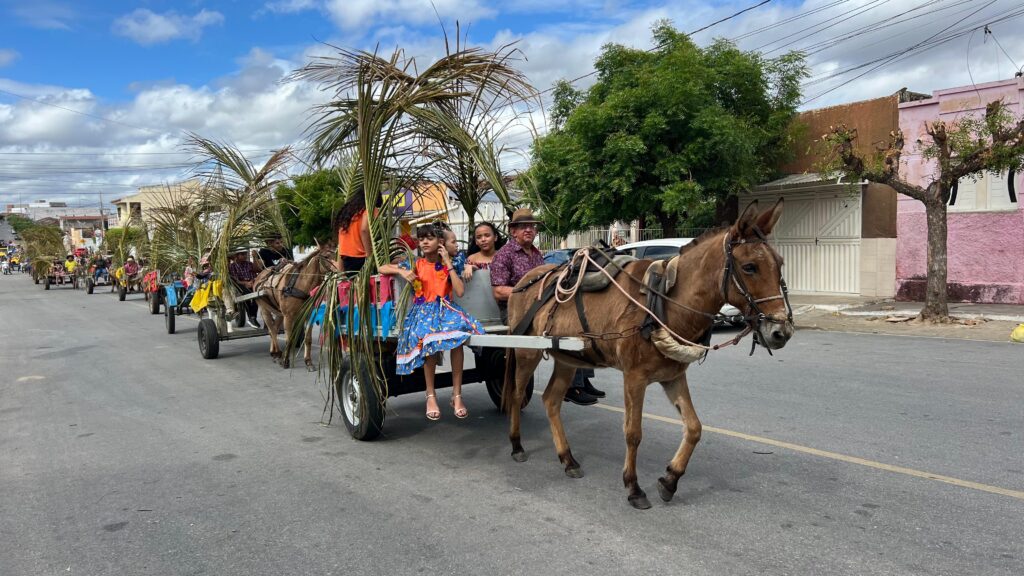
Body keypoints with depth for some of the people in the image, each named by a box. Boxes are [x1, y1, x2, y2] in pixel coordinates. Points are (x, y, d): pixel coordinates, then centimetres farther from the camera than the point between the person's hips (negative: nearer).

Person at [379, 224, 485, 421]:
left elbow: (460, 291, -6)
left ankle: (457, 395, -25)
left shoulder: (448, 265, 9)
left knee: (458, 334, -33)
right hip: (422, 310, 0)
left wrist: (448, 263, -5)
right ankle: (431, 395, -21)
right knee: (428, 336, -35)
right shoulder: (415, 264, 9)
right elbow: (382, 268, 12)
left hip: (446, 308, 1)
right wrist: (402, 271, -7)